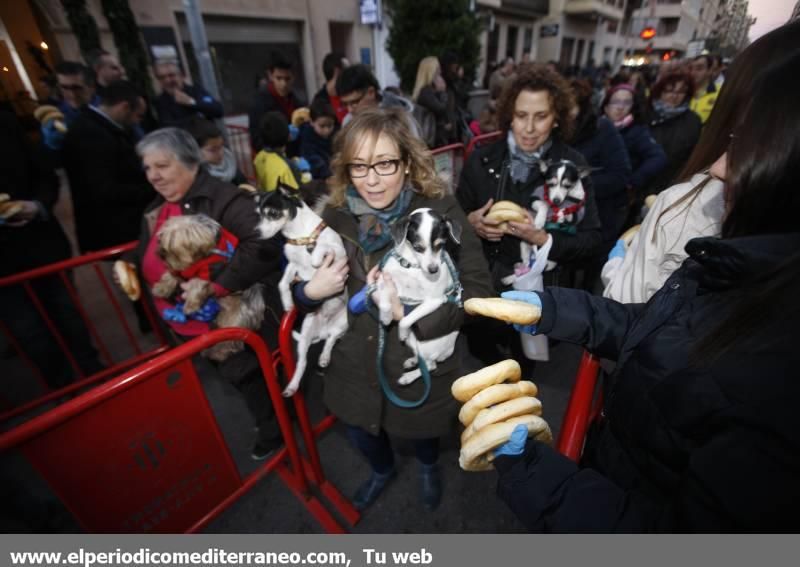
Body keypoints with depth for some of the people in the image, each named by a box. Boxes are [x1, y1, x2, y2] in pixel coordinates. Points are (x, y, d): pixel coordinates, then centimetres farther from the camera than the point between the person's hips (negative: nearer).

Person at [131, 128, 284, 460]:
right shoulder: (156, 210, 7)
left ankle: (274, 430, 41)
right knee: (239, 378, 25)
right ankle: (270, 426, 51)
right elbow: (147, 254, 21)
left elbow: (264, 244, -36)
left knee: (255, 377, 12)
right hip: (191, 328, 9)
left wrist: (217, 286, -38)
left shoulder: (224, 199, -21)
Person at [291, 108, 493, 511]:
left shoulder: (440, 211, -17)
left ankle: (428, 466, 65)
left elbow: (478, 290, -17)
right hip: (354, 365, 4)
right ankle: (382, 470, 65)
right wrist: (311, 291, -17)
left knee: (421, 430, 24)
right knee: (360, 432, 26)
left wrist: (410, 311, -28)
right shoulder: (335, 215, -7)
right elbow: (300, 284, 6)